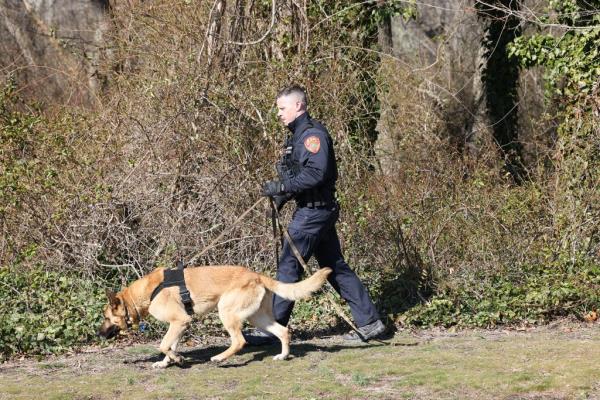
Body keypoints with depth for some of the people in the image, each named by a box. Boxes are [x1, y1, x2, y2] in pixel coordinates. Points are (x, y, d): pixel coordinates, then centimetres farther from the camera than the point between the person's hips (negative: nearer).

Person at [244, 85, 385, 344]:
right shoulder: (298, 135, 18)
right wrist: (283, 195, 8)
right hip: (315, 210, 11)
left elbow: (316, 174, -25)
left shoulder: (313, 134, -14)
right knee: (335, 267, 12)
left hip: (313, 212, -11)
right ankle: (369, 322, 14)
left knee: (288, 267, -7)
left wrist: (282, 187, -22)